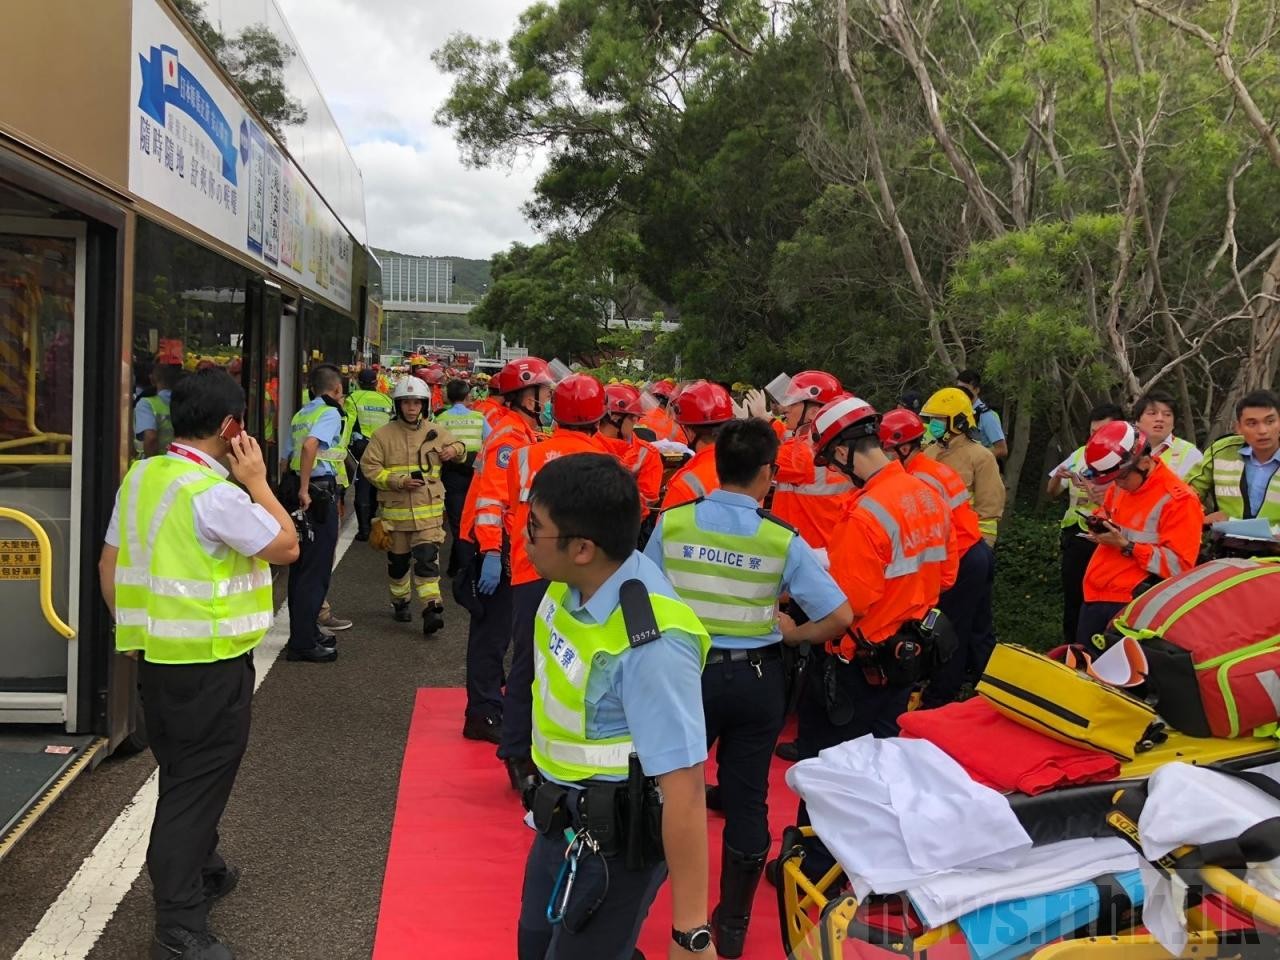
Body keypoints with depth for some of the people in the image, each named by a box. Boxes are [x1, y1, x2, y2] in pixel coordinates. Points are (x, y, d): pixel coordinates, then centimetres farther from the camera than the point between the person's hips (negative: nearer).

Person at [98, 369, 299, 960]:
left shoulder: (139, 478, 4)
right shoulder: (214, 494, -22)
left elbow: (109, 564, 10)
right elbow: (286, 546, -13)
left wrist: (131, 628, 19)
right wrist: (256, 480, -7)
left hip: (153, 654, 9)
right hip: (209, 663, -8)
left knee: (182, 773, 24)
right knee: (198, 784, 2)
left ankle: (200, 873, 43)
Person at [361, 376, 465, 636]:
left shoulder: (436, 433, 6)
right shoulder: (383, 434, -1)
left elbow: (460, 449, 23)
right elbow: (369, 466, -5)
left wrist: (455, 450, -3)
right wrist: (399, 482, -16)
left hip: (428, 510, 0)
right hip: (396, 510, 0)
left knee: (427, 558, -12)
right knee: (398, 560, 14)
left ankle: (432, 607, -15)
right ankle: (400, 601, 34)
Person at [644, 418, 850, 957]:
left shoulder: (672, 523, -9)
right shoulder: (783, 540, -11)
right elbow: (840, 617, -11)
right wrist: (789, 635, 5)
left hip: (688, 670, 1)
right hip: (757, 678, 0)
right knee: (747, 799, 13)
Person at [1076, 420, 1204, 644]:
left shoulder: (1178, 499, -15)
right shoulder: (1119, 486, 10)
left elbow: (1179, 565, -18)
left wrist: (1126, 546, -21)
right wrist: (1100, 524, 8)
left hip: (1131, 605, -8)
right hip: (1093, 595, 8)